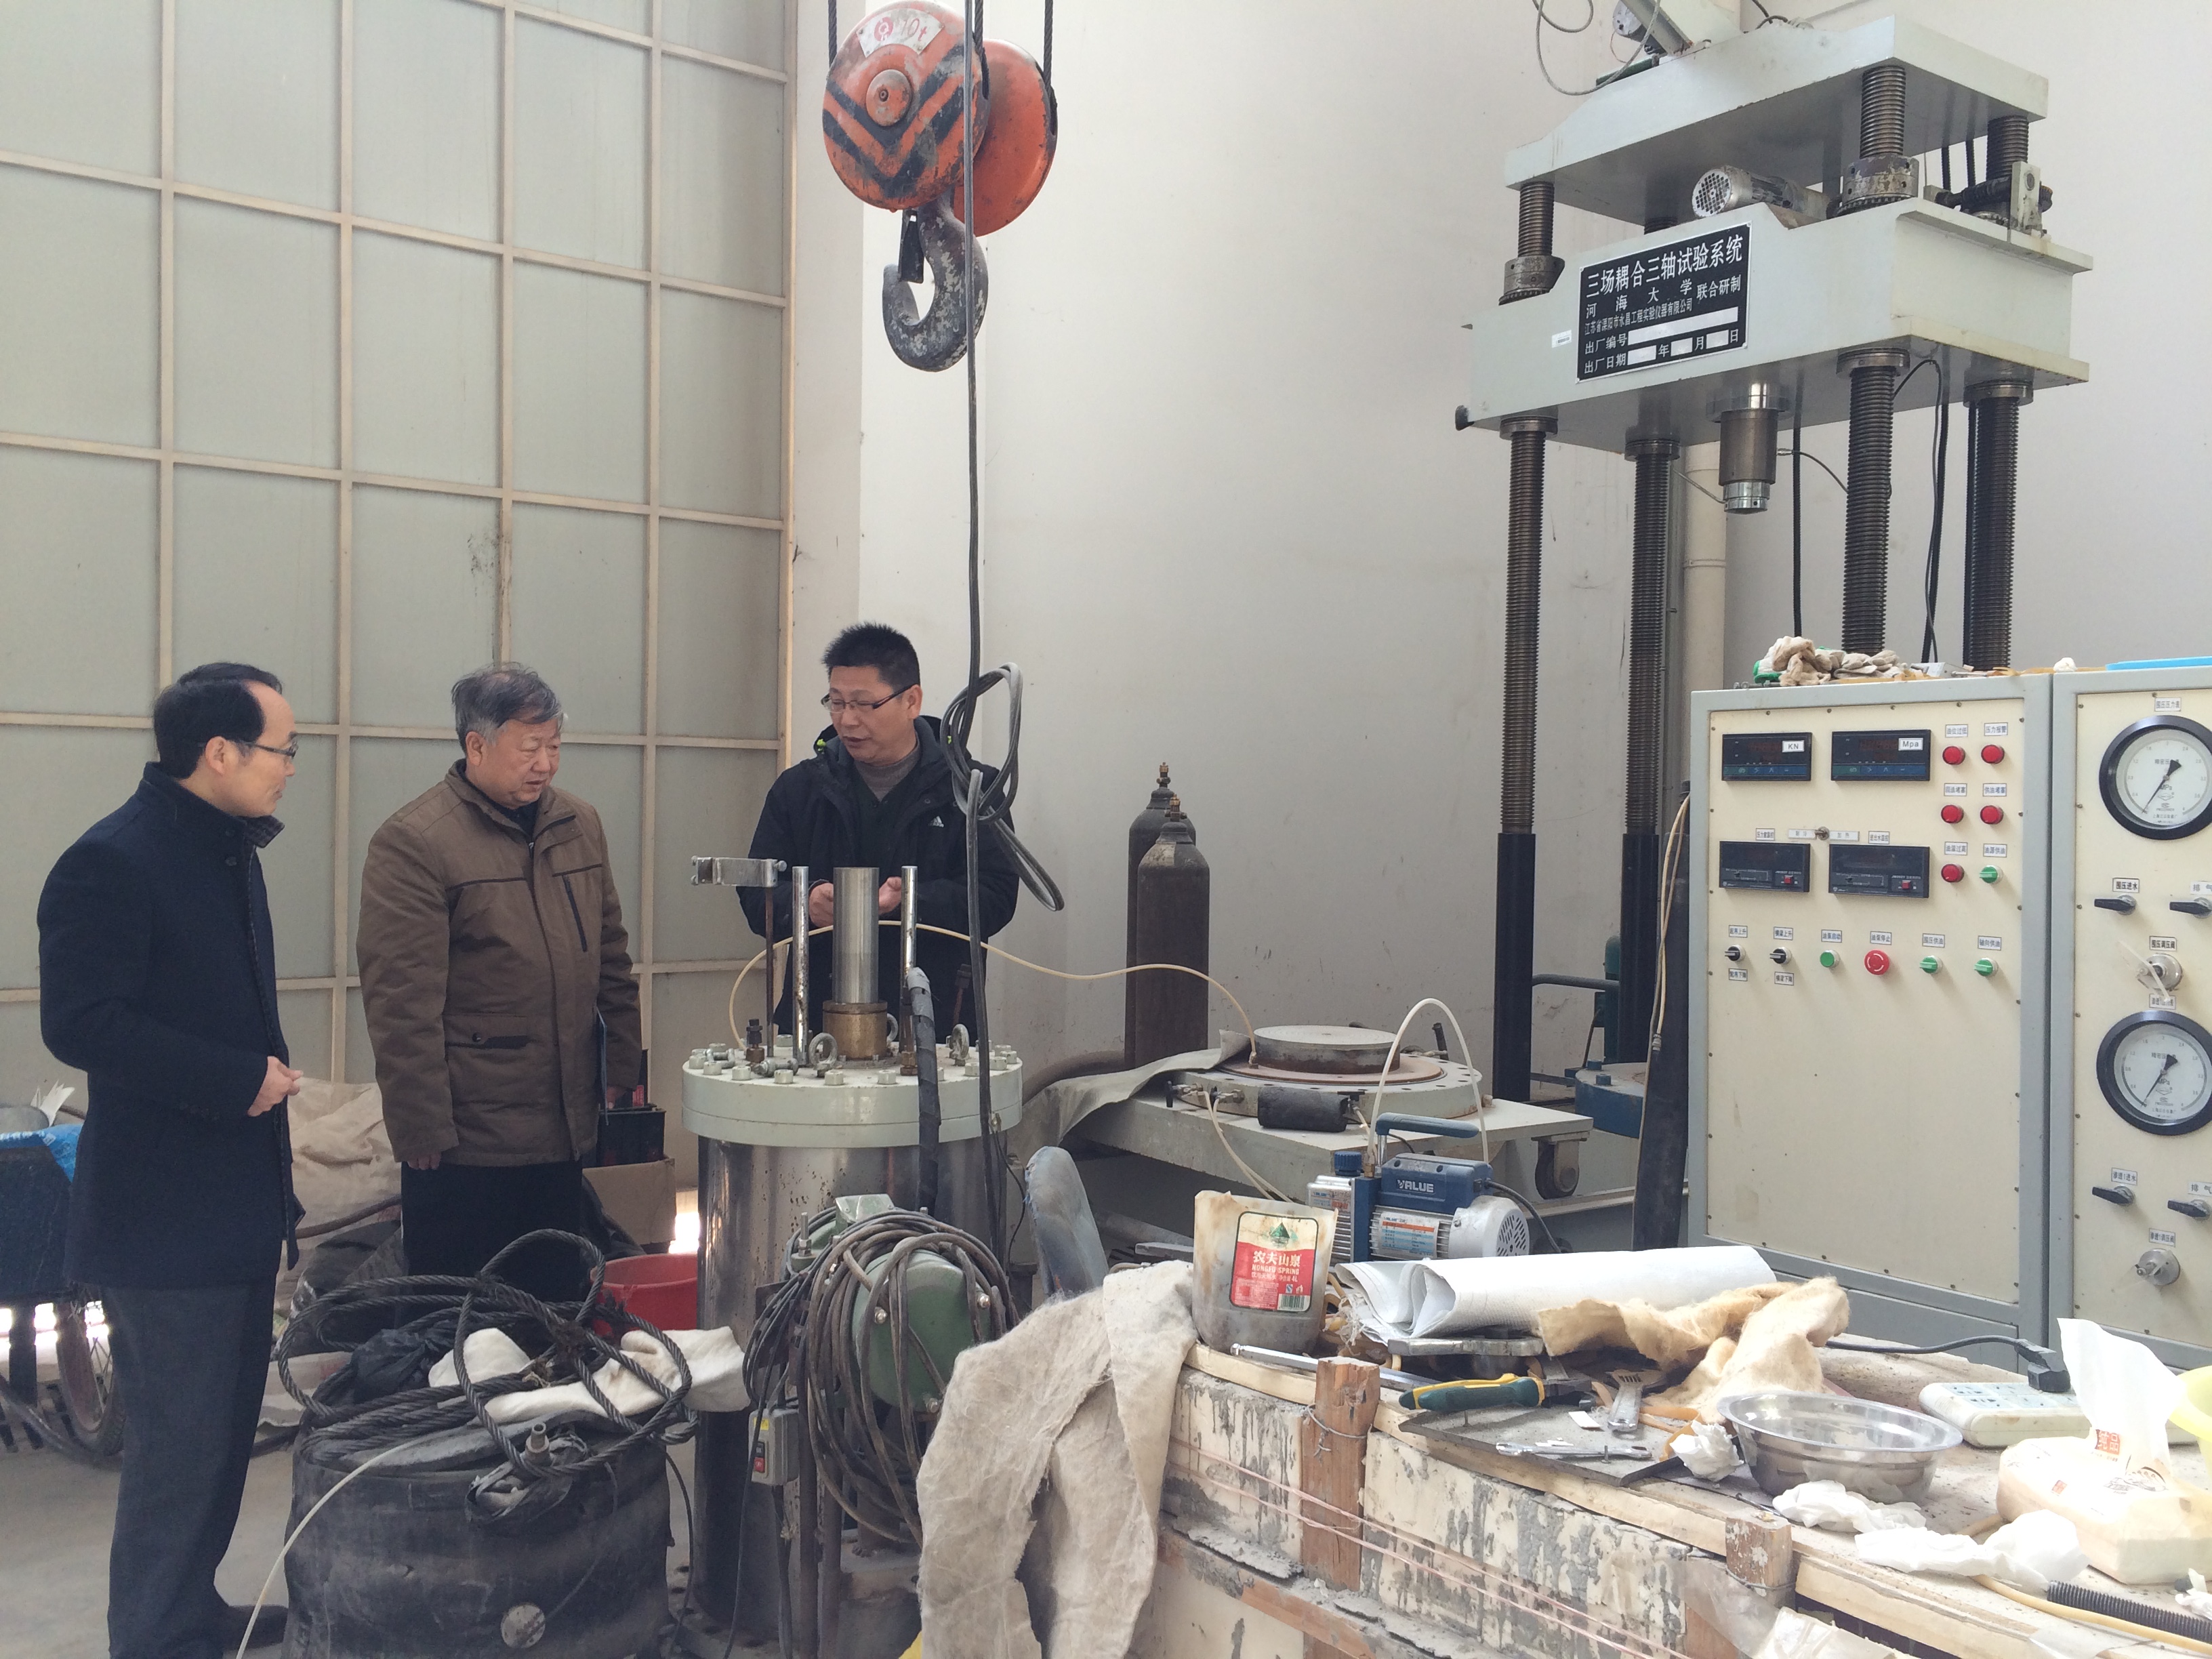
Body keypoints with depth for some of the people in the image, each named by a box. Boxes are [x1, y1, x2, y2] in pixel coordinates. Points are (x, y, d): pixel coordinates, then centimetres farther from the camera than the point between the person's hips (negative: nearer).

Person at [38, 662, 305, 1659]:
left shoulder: (231, 851, 12)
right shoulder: (111, 863, -17)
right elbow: (80, 1023, -23)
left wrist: (267, 1075, 10)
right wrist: (239, 1080, -21)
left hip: (240, 1201, 9)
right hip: (166, 1215, -9)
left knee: (226, 1427, 19)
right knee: (178, 1445, 0)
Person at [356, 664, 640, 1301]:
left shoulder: (579, 826, 10)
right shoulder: (412, 842, -11)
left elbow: (611, 958, 17)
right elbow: (401, 1004, -14)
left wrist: (621, 1072, 12)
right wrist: (423, 1133, -15)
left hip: (566, 1138, 6)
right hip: (466, 1148, -6)